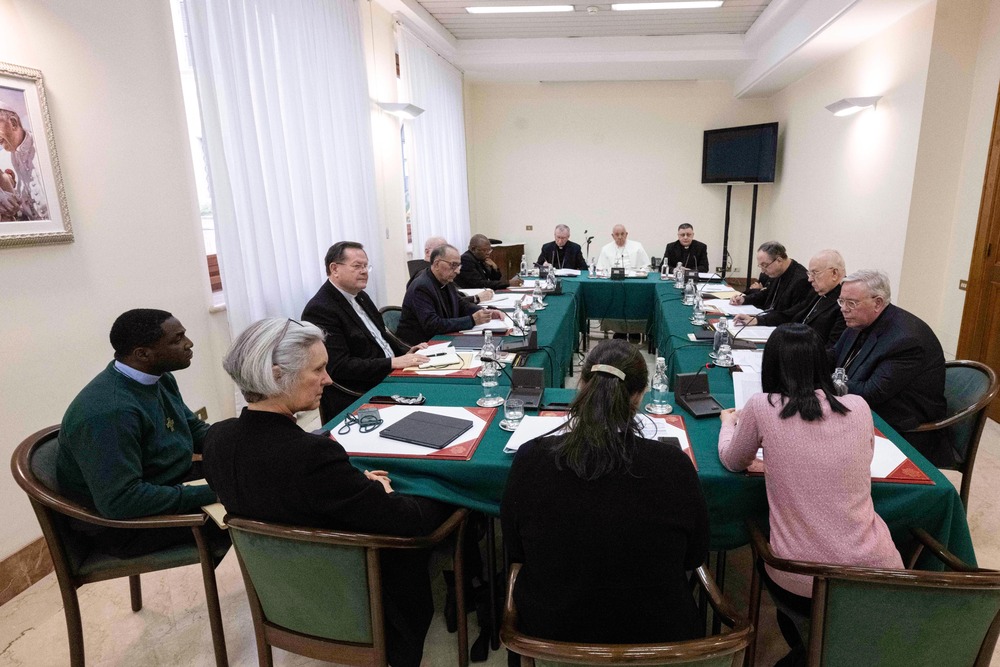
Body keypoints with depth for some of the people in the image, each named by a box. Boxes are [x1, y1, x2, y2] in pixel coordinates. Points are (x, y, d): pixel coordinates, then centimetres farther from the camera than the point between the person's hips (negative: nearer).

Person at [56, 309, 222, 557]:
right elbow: (120, 502, -32)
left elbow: (193, 426, 11)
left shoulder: (158, 377, -2)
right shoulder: (109, 412, -30)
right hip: (127, 521, -9)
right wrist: (210, 494, -29)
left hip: (171, 483, 9)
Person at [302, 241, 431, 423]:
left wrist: (406, 352, 5)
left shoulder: (360, 296, 12)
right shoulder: (320, 309, -15)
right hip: (359, 399, -9)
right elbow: (339, 366, -20)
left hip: (389, 376, 9)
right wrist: (394, 362, -23)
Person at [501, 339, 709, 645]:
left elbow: (514, 549, -5)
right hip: (654, 635, 0)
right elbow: (694, 556, -5)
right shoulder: (674, 465, -24)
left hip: (551, 630, 1)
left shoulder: (531, 459, -23)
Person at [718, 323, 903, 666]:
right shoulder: (859, 407, -2)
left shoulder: (762, 407, -10)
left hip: (802, 585, -3)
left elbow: (733, 462, 8)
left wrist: (729, 422, 27)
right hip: (879, 573, 3)